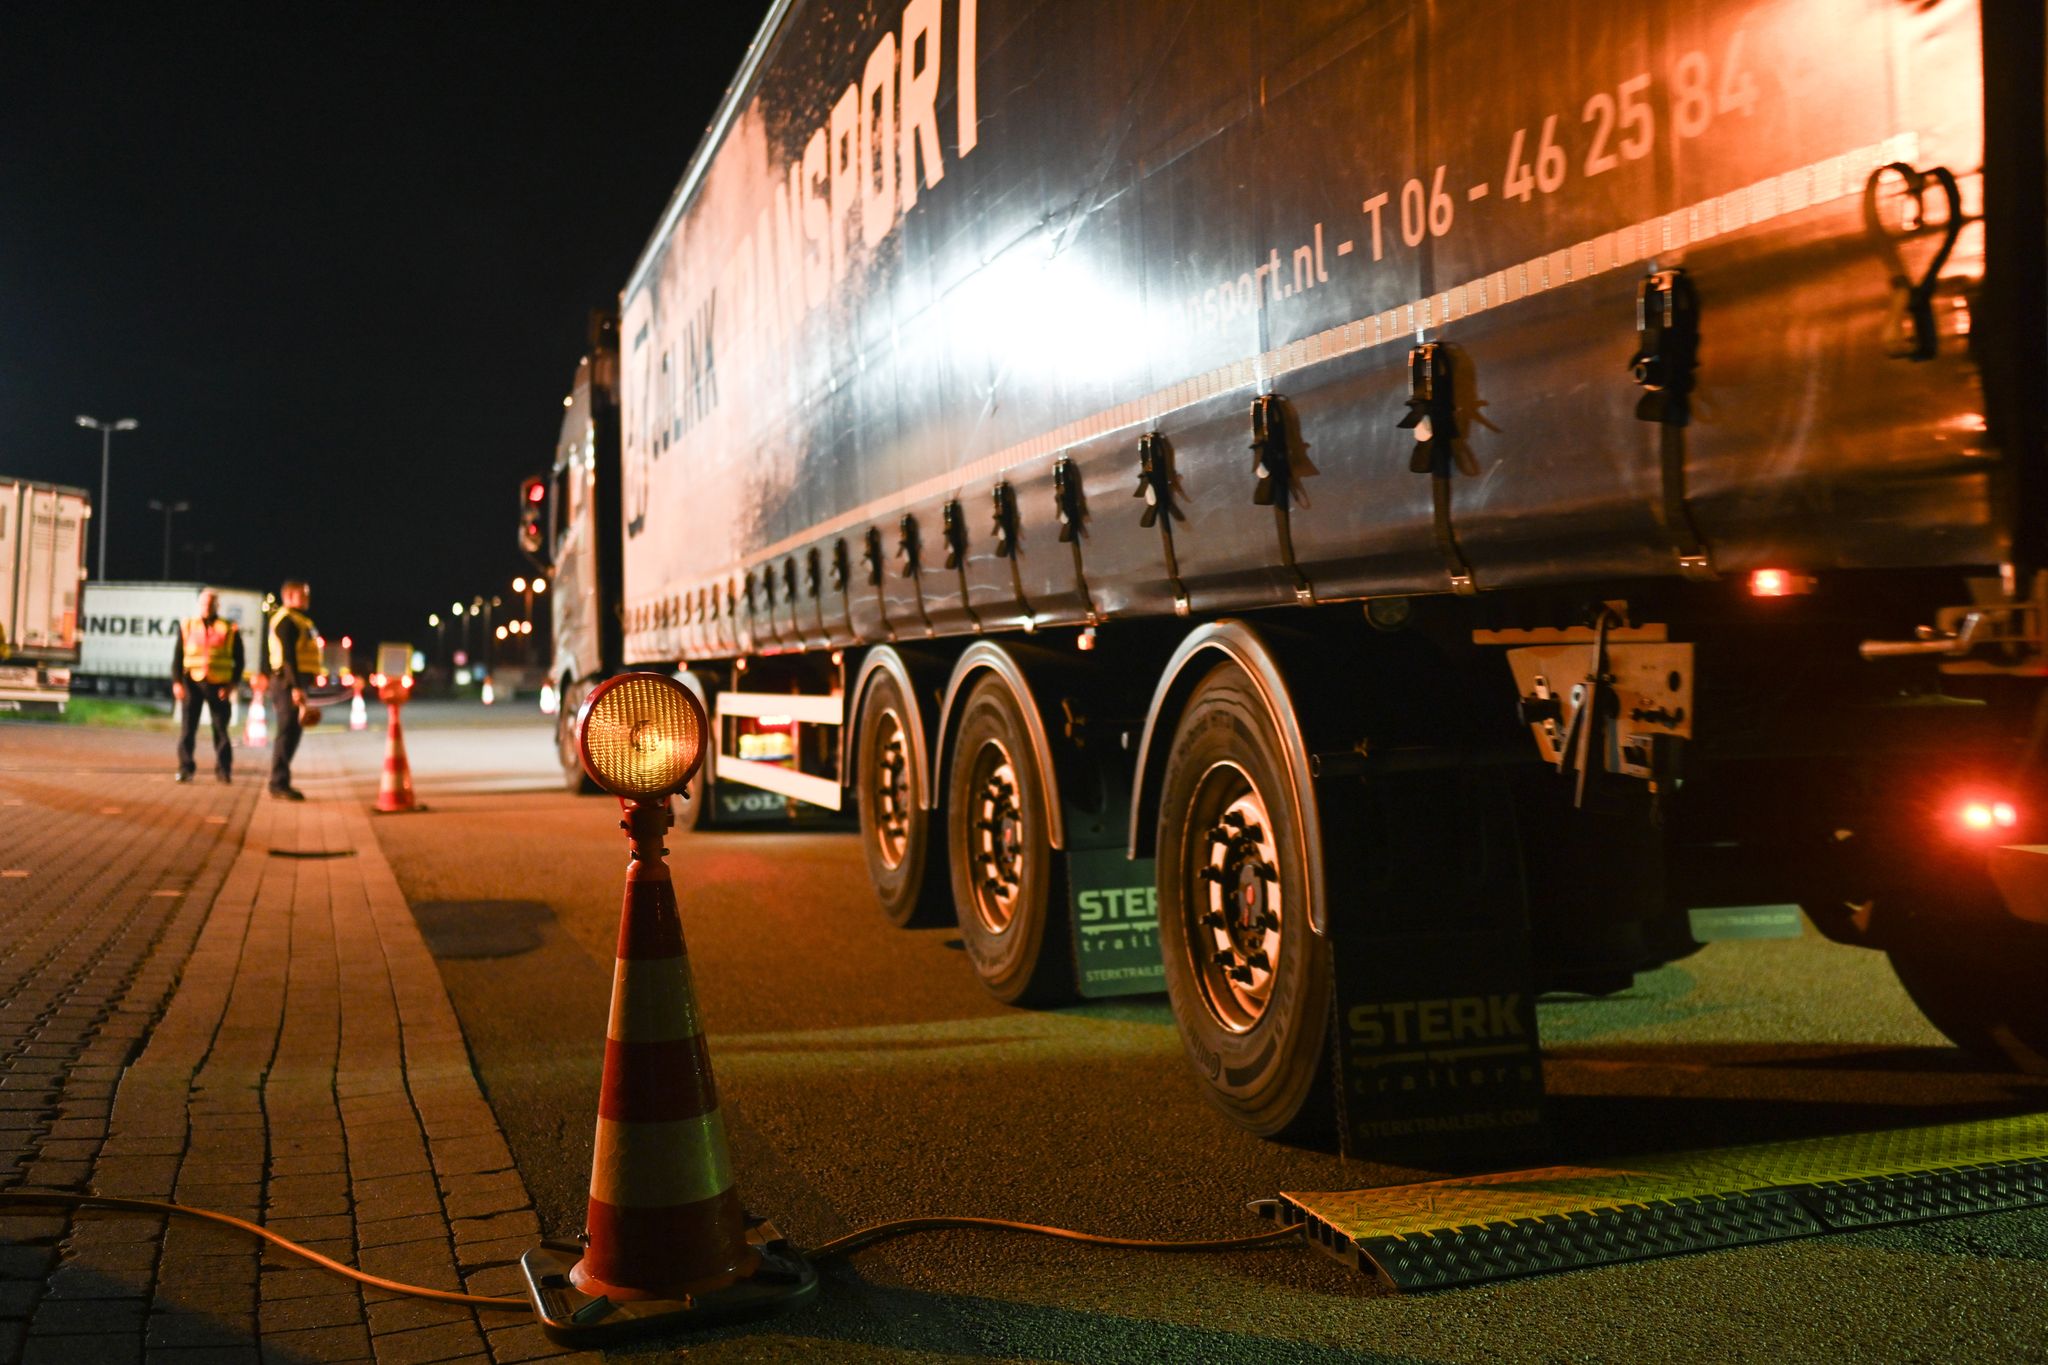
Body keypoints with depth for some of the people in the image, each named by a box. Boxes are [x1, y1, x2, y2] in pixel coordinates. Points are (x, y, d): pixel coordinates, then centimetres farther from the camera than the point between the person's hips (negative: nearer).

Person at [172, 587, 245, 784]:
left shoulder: (230, 629, 5)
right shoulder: (187, 626, 9)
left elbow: (238, 660, 5)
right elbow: (178, 656, 8)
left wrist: (233, 684, -7)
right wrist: (177, 682, -3)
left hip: (219, 685, -1)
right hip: (192, 682, 1)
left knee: (221, 729, 3)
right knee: (188, 729, 2)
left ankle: (223, 770, 10)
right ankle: (185, 769, 7)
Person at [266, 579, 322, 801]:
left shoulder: (299, 620, 21)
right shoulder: (287, 620, -11)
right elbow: (288, 655, -19)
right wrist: (296, 687, -25)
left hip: (294, 683, 10)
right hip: (289, 683, -10)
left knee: (291, 732, 13)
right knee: (287, 732, -8)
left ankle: (279, 781, 20)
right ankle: (280, 782, -6)